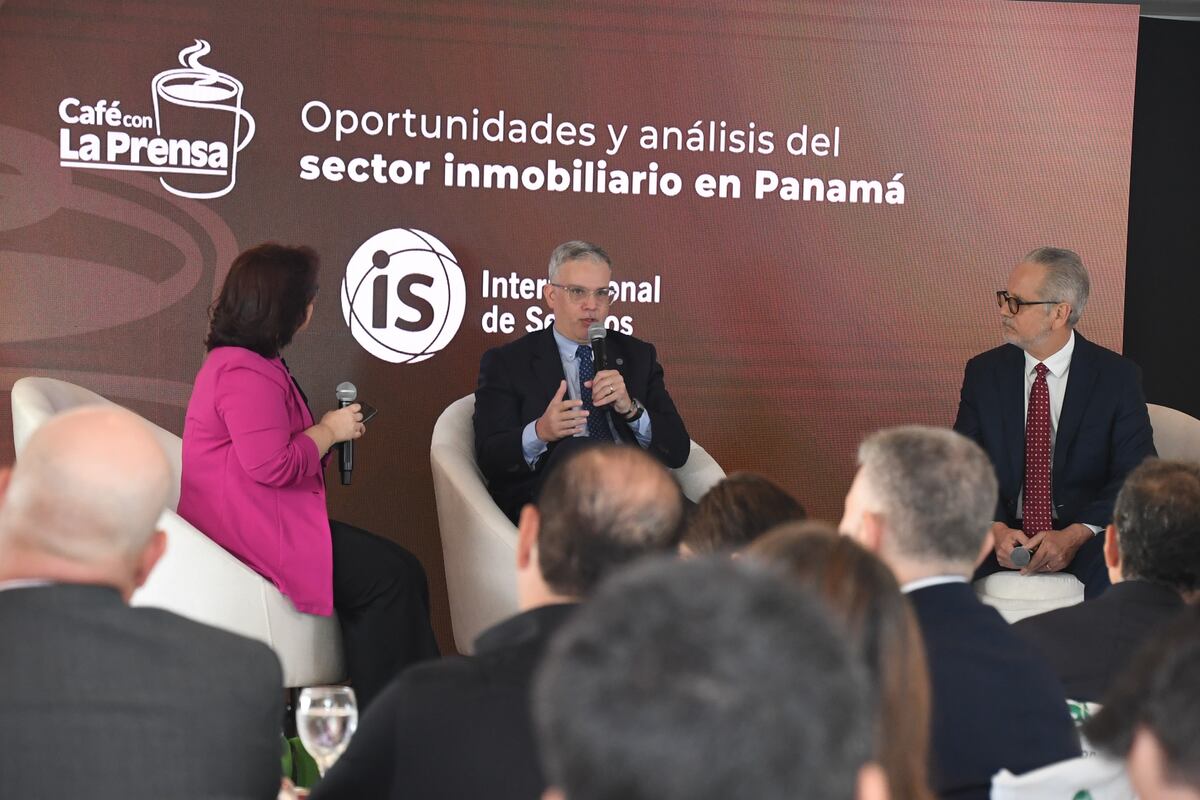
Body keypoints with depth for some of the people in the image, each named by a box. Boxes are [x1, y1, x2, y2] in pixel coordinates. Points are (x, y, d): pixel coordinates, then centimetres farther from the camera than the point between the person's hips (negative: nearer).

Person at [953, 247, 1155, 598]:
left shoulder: (1118, 377, -2)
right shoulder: (983, 372, 6)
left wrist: (1076, 535, -20)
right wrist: (995, 529, -17)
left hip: (1087, 533, -2)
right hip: (1000, 528, 2)